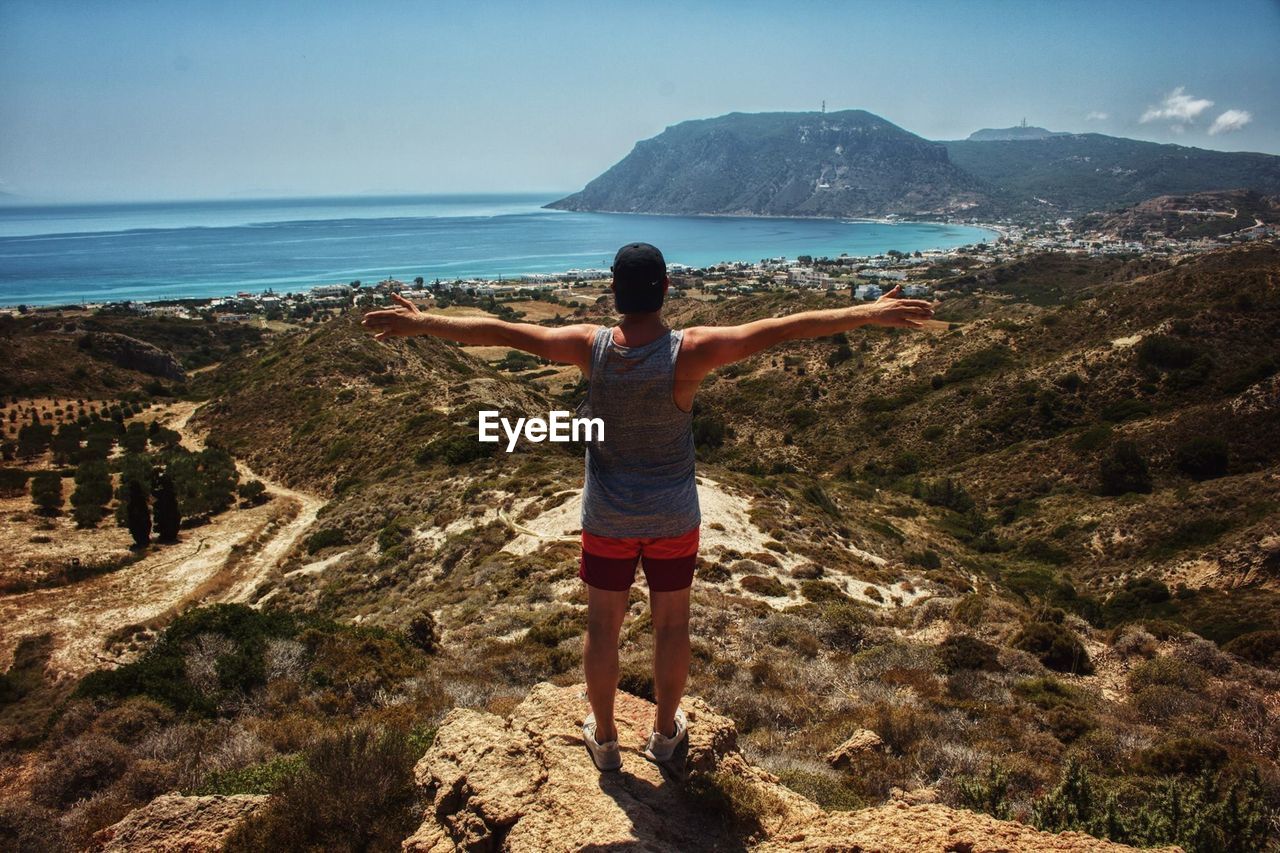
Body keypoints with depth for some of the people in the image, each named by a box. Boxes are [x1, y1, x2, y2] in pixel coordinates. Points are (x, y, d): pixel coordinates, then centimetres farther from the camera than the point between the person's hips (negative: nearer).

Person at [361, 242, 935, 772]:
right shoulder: (689, 352, -21)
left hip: (607, 519, 1)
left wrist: (422, 323, 2)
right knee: (672, 625, 19)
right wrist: (869, 314, -19)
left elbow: (500, 331, -9)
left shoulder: (590, 346, -16)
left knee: (602, 626, 17)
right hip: (673, 520, -1)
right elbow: (779, 329, -23)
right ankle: (665, 731, 37)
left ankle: (604, 737, 33)